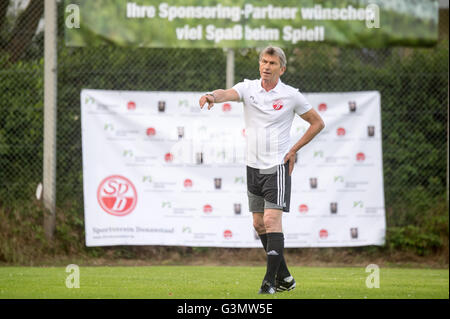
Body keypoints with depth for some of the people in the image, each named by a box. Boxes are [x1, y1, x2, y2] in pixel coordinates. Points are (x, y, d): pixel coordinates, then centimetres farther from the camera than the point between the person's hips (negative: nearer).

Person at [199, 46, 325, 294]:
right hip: (253, 166, 5)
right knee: (259, 224, 8)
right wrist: (212, 96, -42)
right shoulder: (248, 88, 3)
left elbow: (317, 122, 7)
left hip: (277, 166, -5)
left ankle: (270, 280, -14)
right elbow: (227, 94, -18)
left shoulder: (291, 95, -3)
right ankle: (284, 278, 21)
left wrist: (294, 150, -2)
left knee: (271, 220, -15)